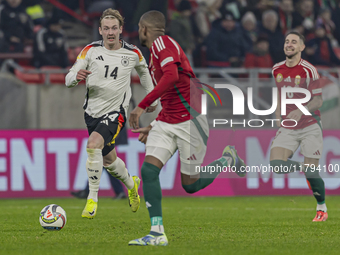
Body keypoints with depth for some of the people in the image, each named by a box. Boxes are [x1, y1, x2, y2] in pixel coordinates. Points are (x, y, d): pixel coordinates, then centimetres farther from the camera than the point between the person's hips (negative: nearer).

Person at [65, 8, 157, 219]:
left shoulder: (133, 53, -4)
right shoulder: (91, 50, -6)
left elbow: (143, 71, 19)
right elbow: (68, 80, -9)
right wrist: (76, 76, -33)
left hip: (116, 112, -3)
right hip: (93, 112, 3)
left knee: (93, 144, -29)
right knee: (108, 159, 16)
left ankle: (92, 198, -21)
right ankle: (131, 183, 48)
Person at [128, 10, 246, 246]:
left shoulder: (162, 42, -11)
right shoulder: (155, 53, 19)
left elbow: (171, 77, -28)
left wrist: (142, 106, -27)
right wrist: (154, 127, 22)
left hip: (189, 121, -9)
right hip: (166, 123, 9)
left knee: (190, 184, 0)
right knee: (149, 170, -10)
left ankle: (228, 160, 26)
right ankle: (157, 233, -11)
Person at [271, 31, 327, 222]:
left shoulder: (309, 70, -11)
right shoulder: (277, 70, 5)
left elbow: (318, 100, -12)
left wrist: (302, 111, -29)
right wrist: (278, 119, 12)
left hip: (310, 127, -4)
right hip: (287, 128, 4)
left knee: (312, 173, -7)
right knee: (276, 165, -16)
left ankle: (322, 208, 16)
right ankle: (304, 169, 14)